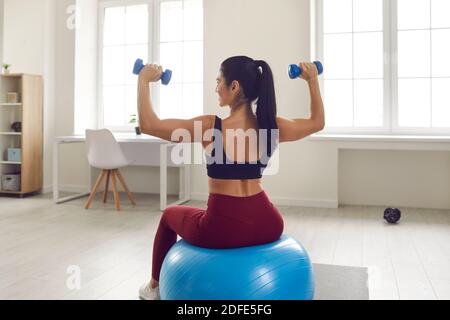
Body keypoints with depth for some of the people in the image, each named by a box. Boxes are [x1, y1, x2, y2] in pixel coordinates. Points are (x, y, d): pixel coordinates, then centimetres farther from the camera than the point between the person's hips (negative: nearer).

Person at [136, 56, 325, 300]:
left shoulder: (211, 128, -17)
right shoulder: (273, 127, -4)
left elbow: (148, 125, -13)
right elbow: (317, 122, 15)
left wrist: (144, 80, -3)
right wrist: (312, 80, 19)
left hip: (223, 229, -4)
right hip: (267, 225, 5)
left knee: (170, 215, 28)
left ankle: (155, 287, 46)